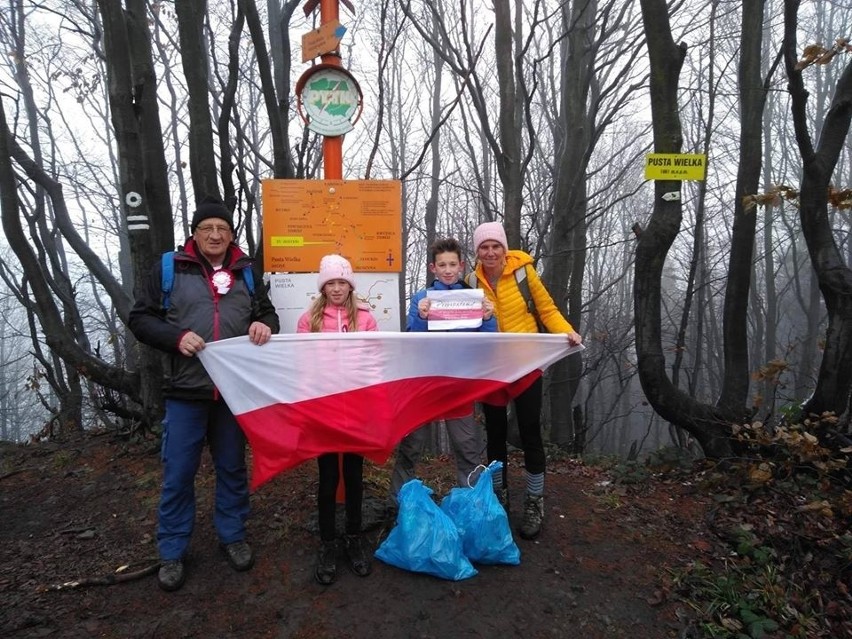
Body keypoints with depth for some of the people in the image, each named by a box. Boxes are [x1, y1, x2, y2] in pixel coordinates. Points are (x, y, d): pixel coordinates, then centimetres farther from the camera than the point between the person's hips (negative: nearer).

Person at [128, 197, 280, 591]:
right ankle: (172, 551, 26)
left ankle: (232, 535, 33)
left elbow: (267, 312, 15)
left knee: (233, 468, 15)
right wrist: (176, 336, -17)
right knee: (178, 474, 7)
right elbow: (140, 318, 1)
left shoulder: (246, 272, 7)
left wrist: (265, 324, -9)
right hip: (185, 392, -2)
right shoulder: (169, 268, 0)